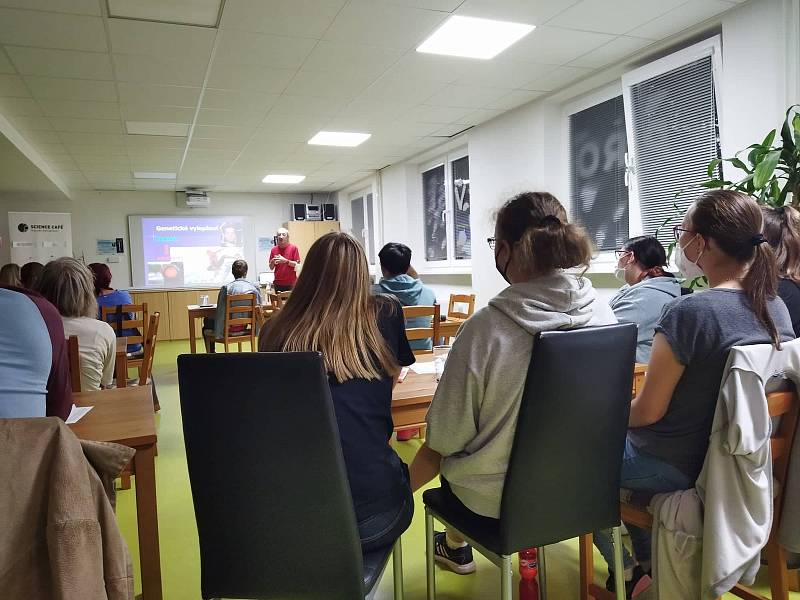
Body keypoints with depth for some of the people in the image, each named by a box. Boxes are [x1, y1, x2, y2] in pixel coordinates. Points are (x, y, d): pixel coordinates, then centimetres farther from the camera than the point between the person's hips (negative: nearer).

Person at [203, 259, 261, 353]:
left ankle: (211, 352, 33)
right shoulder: (255, 288, -10)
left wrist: (217, 334, -4)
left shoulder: (226, 288, -17)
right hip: (244, 327, 5)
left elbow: (220, 312, -13)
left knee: (207, 321, 28)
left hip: (229, 328, -5)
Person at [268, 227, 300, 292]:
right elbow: (271, 267, 12)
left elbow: (297, 265, -5)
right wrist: (273, 262, -9)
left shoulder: (293, 248, -2)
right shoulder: (274, 249, 9)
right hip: (278, 283, 3)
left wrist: (286, 261, -18)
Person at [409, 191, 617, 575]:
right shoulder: (604, 316, -13)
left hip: (496, 500, -4)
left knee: (449, 457, 28)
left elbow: (444, 442, -17)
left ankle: (457, 547, 45)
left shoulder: (484, 328, -28)